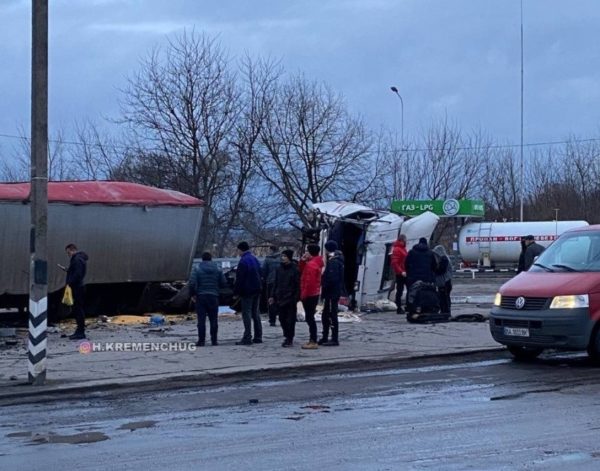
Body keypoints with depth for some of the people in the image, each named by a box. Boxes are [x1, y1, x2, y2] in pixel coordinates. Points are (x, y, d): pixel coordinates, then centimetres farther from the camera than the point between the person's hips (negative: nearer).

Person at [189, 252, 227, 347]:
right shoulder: (217, 269, 4)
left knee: (201, 320, -1)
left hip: (201, 297, -2)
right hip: (214, 297, 2)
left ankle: (201, 340, -4)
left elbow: (192, 283, -12)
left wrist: (193, 294, 2)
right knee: (214, 319, 8)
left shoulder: (197, 268, -4)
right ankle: (214, 340, 7)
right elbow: (224, 283, 5)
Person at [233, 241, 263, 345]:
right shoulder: (255, 259, 13)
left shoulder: (243, 261, -15)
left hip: (247, 291, -9)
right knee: (255, 313, 13)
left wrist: (236, 291, -10)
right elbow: (259, 274, 18)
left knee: (246, 314, -8)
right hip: (256, 290, 9)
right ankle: (258, 337, 15)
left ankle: (247, 338, -10)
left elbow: (239, 278, -17)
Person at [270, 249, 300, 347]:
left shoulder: (294, 269, -6)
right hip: (280, 299, 6)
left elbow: (298, 284, -8)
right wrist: (273, 296, 11)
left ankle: (289, 339, 4)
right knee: (282, 319, 9)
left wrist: (296, 297, -14)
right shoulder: (279, 269, 10)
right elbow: (275, 283, 16)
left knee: (290, 320, -1)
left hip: (290, 299, -6)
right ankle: (287, 336, 20)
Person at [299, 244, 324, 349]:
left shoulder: (311, 265, -18)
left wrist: (304, 294, -19)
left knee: (309, 317, -8)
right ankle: (312, 339, 23)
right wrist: (302, 261, 7)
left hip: (309, 295, -11)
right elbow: (301, 271, 21)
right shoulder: (316, 263, 16)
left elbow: (309, 281, -24)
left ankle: (313, 342, -8)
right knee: (310, 317, 17)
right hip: (314, 294, 11)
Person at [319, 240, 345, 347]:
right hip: (332, 293, 10)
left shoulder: (333, 262, -16)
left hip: (331, 293, -10)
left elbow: (332, 278, -24)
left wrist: (324, 287, -14)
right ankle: (325, 338, 23)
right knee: (325, 316, 16)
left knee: (332, 315, -7)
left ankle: (334, 339, -5)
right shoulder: (337, 260, 16)